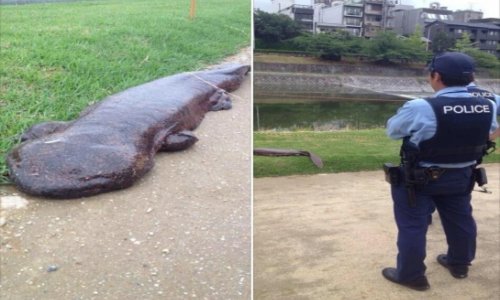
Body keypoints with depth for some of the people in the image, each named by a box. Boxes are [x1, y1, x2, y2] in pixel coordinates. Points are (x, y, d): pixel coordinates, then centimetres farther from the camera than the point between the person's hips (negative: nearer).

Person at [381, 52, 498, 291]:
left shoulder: (420, 108, -28)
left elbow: (392, 131, -11)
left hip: (418, 179, -5)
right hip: (461, 177, 6)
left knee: (412, 225, 10)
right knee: (460, 220, 24)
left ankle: (410, 275, 21)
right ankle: (460, 264, 44)